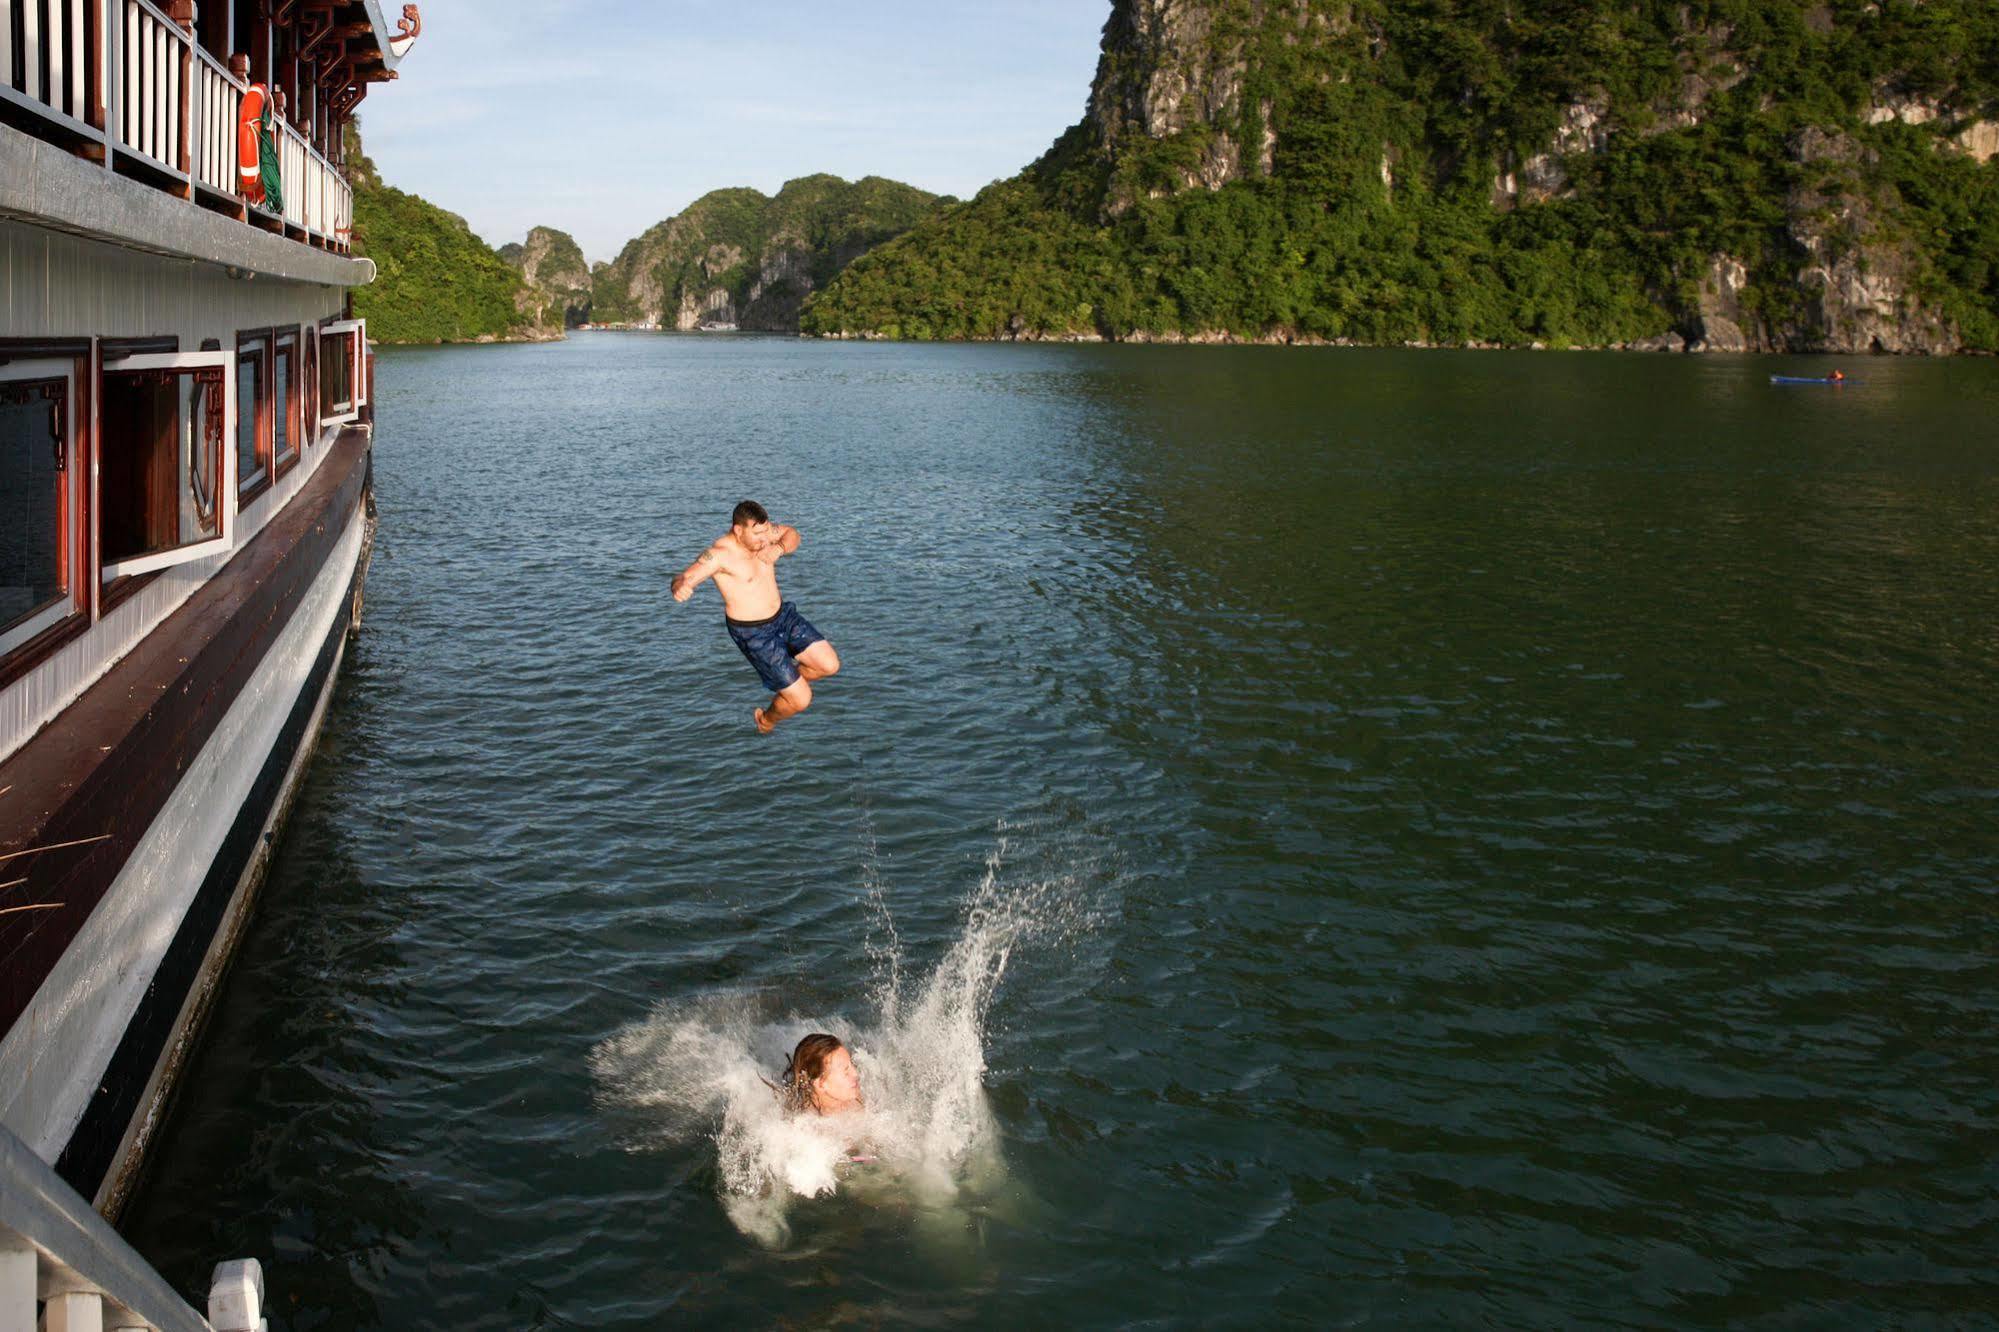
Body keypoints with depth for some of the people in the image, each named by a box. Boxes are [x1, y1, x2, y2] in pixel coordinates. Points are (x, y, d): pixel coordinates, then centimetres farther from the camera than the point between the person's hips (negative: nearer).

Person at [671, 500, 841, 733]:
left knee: (830, 665, -3)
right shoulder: (719, 554, -25)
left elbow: (792, 534, 12)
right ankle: (766, 720, 29)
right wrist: (680, 586, -61)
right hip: (754, 634, -7)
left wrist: (779, 549, -11)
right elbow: (685, 577, -36)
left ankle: (790, 683, 28)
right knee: (801, 701, -5)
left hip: (783, 616, 7)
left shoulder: (759, 531, -5)